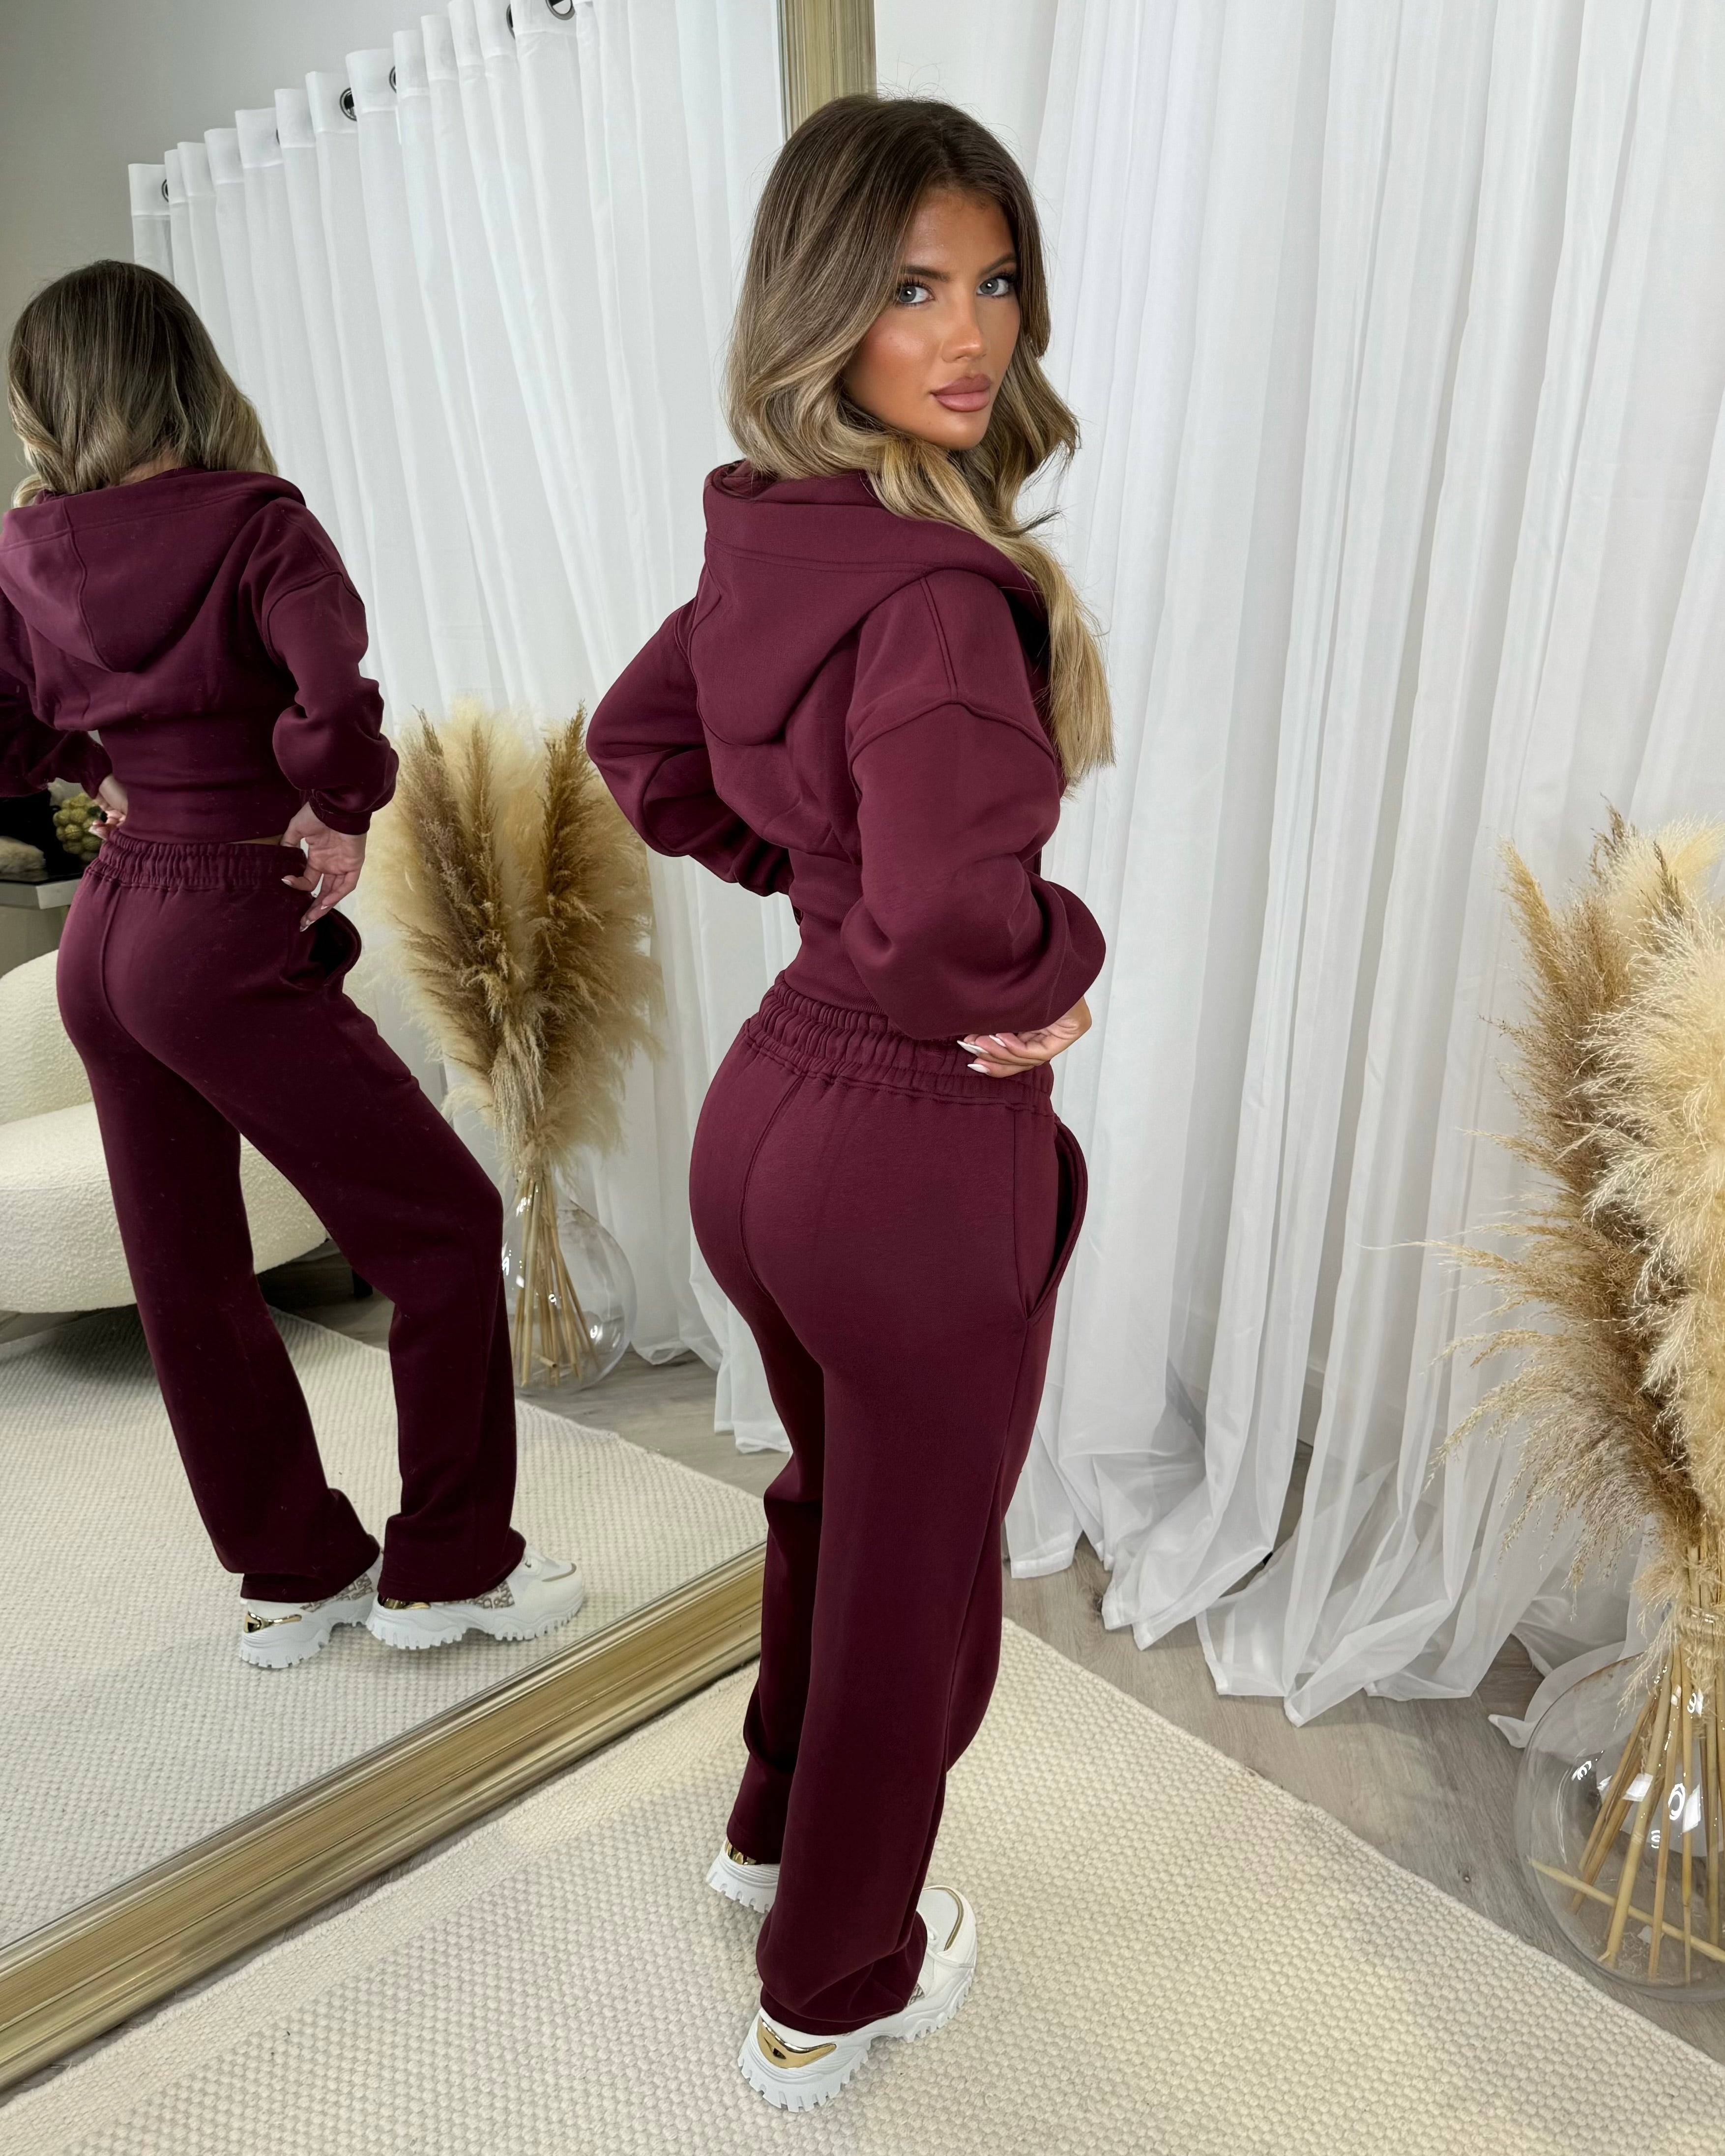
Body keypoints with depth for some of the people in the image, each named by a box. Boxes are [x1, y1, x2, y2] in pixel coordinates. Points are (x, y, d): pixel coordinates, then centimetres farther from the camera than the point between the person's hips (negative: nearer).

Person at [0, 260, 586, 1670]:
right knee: (446, 1227, 5)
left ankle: (297, 1578, 29)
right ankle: (447, 1570, 15)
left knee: (186, 1275, 13)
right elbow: (334, 703, -29)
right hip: (231, 938, -7)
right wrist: (341, 816, -13)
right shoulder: (257, 525, -12)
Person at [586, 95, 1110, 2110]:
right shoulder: (938, 591, -24)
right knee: (915, 1583, 15)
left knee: (830, 1494, 30)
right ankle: (836, 1991, 42)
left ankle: (781, 1823, 57)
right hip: (920, 1150, -8)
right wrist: (1053, 977, -17)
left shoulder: (772, 541, 2)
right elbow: (948, 911, -38)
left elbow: (643, 748, 16)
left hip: (769, 1101, 8)